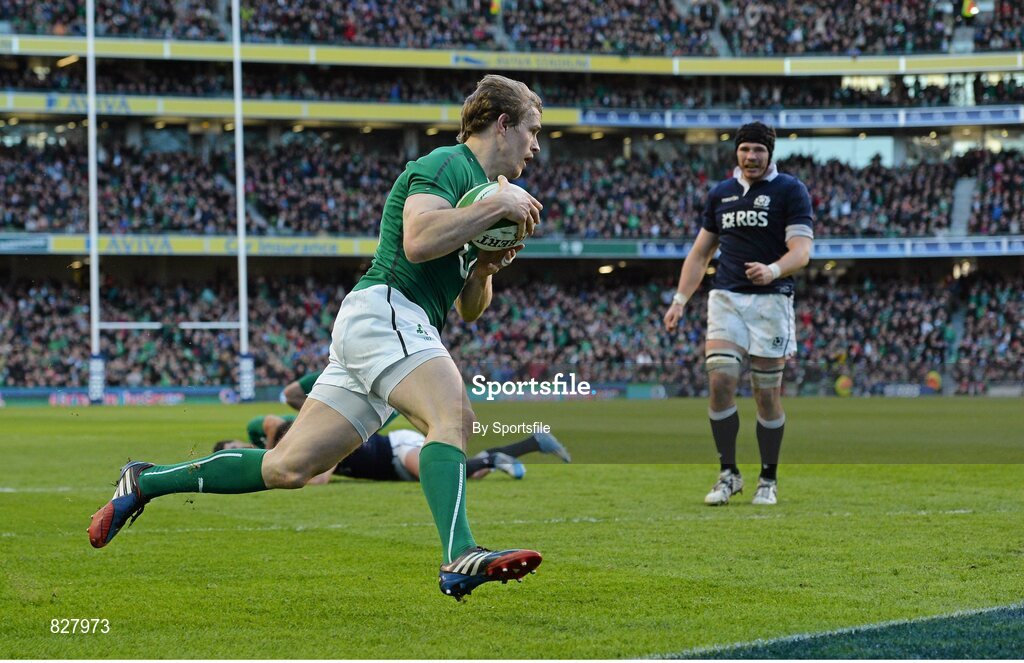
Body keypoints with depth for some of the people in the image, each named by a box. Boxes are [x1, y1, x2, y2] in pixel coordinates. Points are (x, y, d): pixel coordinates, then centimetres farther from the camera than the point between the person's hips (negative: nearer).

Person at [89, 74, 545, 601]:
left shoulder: (479, 183, 26)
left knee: (288, 467, 3)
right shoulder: (446, 164, -3)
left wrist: (487, 267, 6)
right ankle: (459, 560, -47)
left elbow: (470, 308, 27)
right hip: (383, 310, -9)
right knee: (453, 415, -31)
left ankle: (144, 482, 12)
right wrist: (496, 207, -17)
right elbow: (418, 241, -23)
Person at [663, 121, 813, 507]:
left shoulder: (790, 191, -1)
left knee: (766, 393, -1)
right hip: (726, 298, 3)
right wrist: (680, 300, 11)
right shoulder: (721, 194, 14)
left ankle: (768, 480, 13)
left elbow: (801, 251, -11)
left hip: (771, 300, -3)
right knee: (720, 381, -11)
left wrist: (773, 270, -31)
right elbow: (700, 252, 20)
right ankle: (728, 475, 0)